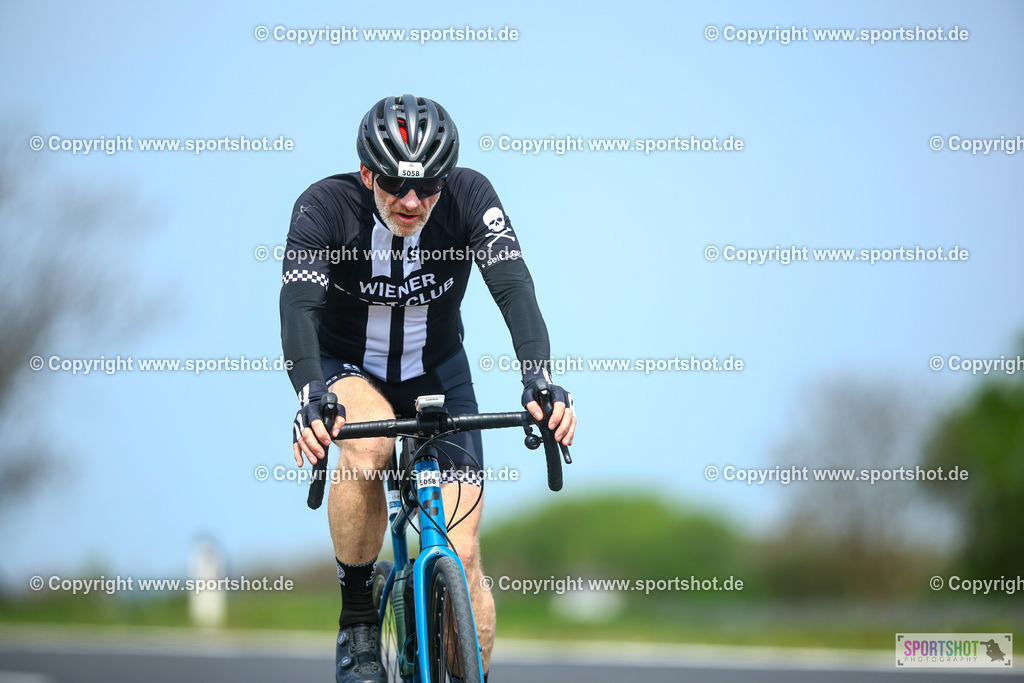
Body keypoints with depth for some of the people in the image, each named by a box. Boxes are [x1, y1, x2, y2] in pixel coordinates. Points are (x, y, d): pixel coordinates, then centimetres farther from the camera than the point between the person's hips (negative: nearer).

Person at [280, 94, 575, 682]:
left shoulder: (469, 197, -21)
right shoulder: (325, 206, -25)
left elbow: (513, 286, -32)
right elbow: (299, 304, -37)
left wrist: (540, 379, -49)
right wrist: (310, 397, -55)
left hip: (437, 373, 2)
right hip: (347, 369, -2)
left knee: (462, 557, -8)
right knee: (365, 445, -37)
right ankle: (358, 622, -17)